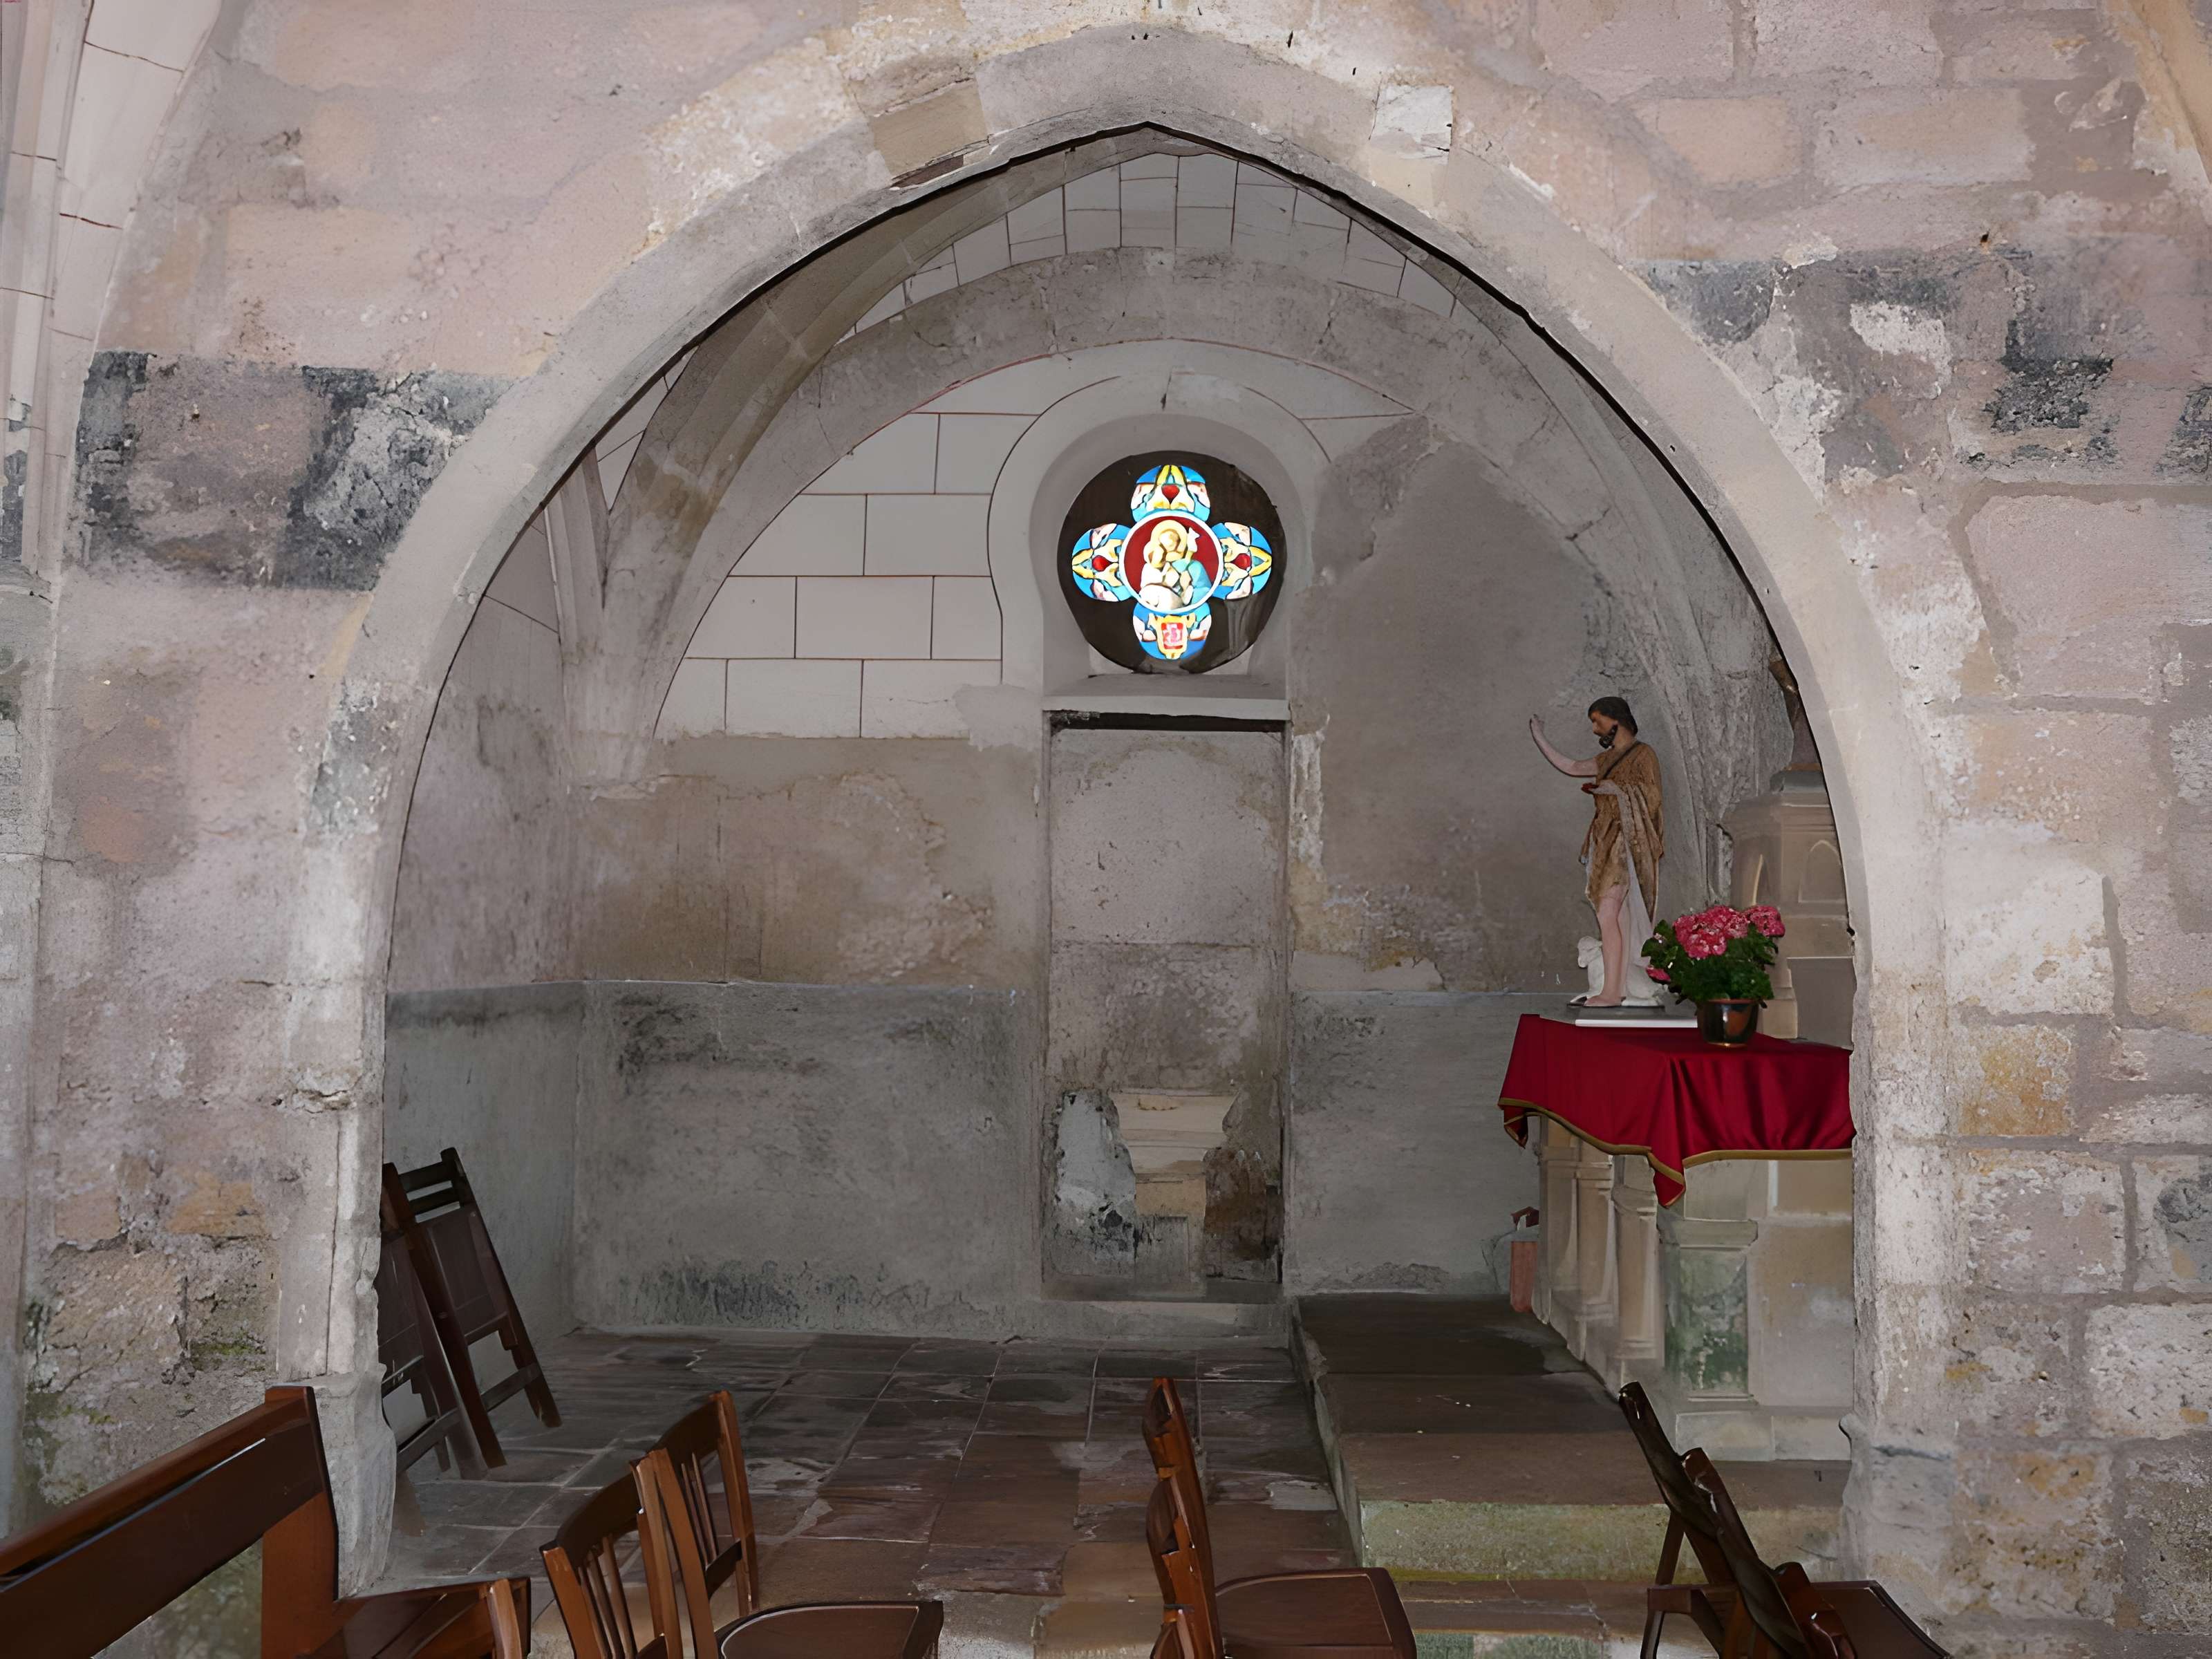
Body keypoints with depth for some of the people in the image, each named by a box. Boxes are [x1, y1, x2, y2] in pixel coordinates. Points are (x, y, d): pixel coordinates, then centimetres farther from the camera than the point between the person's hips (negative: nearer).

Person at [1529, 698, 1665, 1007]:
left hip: (1626, 844, -8)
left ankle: (1611, 992, -18)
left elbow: (1653, 797, -12)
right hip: (1608, 843, 8)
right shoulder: (1610, 758, 19)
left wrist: (1618, 790, -19)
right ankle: (1619, 988, 6)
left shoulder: (1642, 754, -5)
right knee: (1618, 917, 6)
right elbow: (1569, 767, 26)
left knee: (1607, 915, -15)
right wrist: (1539, 737, 27)